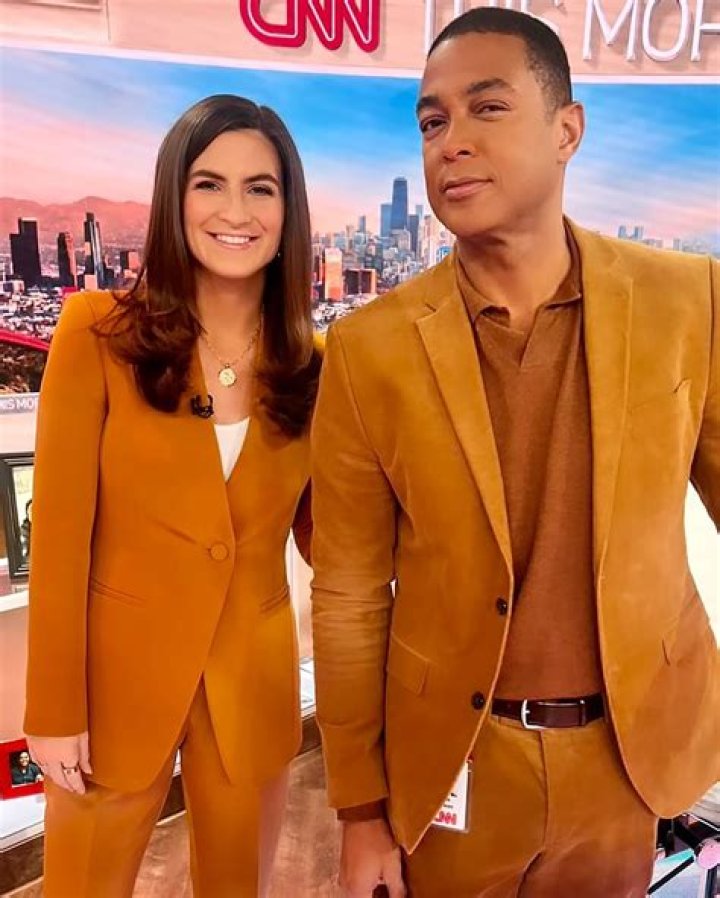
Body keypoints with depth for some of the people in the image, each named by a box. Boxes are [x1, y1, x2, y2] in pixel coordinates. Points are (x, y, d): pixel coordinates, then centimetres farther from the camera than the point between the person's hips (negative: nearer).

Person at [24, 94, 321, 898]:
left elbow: (318, 530, 2)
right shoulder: (98, 332, -11)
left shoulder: (312, 364, -2)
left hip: (254, 685, 3)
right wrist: (54, 707, -8)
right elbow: (60, 532, -10)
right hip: (116, 679, -2)